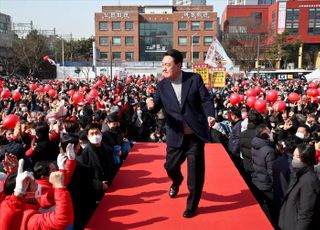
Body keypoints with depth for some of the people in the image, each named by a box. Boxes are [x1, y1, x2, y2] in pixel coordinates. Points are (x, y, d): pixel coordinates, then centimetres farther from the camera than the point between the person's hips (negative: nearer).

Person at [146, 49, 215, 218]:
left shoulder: (194, 79, -6)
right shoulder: (162, 85, 1)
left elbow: (206, 99, -5)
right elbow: (156, 108, -1)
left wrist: (210, 115, -24)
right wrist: (150, 106, -25)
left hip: (195, 134, -2)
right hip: (175, 136, 3)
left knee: (195, 172, 2)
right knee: (170, 166, 13)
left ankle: (192, 205, 23)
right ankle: (177, 182, 52)